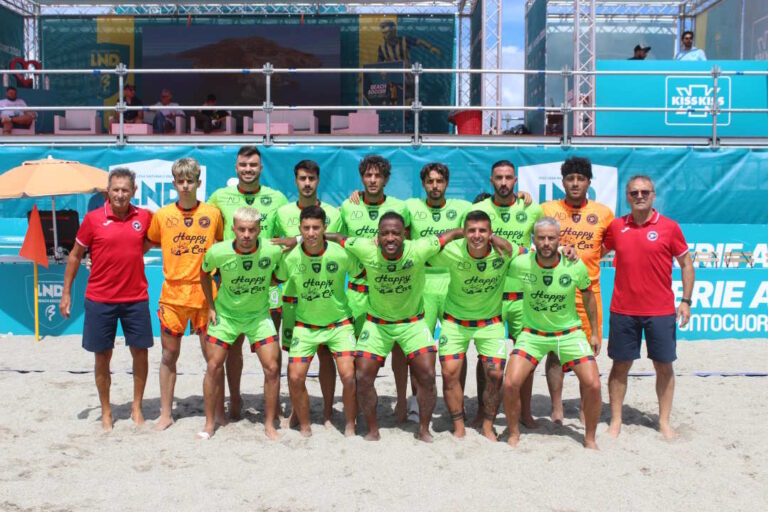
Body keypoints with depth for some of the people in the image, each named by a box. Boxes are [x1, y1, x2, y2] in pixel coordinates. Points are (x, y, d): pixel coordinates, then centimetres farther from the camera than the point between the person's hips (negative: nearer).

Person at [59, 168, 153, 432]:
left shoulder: (145, 217, 0)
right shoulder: (93, 218, -4)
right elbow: (75, 255, 4)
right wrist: (66, 292, 4)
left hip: (136, 298, 1)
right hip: (100, 300, -1)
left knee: (140, 352, 6)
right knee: (102, 357, 7)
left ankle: (137, 407, 23)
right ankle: (106, 412, 23)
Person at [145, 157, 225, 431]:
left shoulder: (213, 213, 0)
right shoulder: (162, 215, 1)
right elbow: (151, 242, 18)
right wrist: (176, 250, 5)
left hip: (205, 294, -1)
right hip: (172, 294, 1)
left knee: (213, 355, 5)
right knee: (169, 355, 9)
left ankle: (220, 411, 18)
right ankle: (165, 414, 21)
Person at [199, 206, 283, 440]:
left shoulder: (272, 251, -22)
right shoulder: (218, 252, -20)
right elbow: (204, 273, 2)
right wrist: (211, 306, 3)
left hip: (259, 315, 0)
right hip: (225, 314, 0)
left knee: (272, 368, -5)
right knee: (213, 366, 0)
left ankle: (269, 424, 11)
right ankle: (209, 424, 18)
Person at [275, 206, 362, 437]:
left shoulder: (341, 254, -18)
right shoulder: (290, 257, -13)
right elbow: (277, 279, 8)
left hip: (339, 322, -1)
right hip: (305, 325, 2)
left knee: (348, 377, -14)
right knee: (295, 378, -7)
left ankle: (350, 426, 10)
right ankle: (305, 427, 16)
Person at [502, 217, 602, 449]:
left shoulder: (575, 266, -14)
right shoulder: (520, 264, -17)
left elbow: (588, 295, 4)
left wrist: (595, 332, 9)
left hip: (569, 332, 1)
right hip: (533, 332, 0)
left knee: (593, 385, -11)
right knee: (510, 385, -15)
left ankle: (590, 438, 15)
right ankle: (514, 433, 13)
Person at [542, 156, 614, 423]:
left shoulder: (603, 212, 5)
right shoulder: (547, 209, 3)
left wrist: (586, 257, 7)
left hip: (588, 289, 1)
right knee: (554, 350, 2)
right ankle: (556, 408, 12)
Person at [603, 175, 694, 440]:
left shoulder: (669, 227, -3)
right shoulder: (616, 226, 3)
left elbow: (686, 264, 3)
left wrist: (686, 301, -3)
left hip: (661, 311, -1)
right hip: (623, 310, 1)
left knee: (664, 366, 7)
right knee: (620, 365, 7)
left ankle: (664, 421, 22)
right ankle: (615, 420, 18)